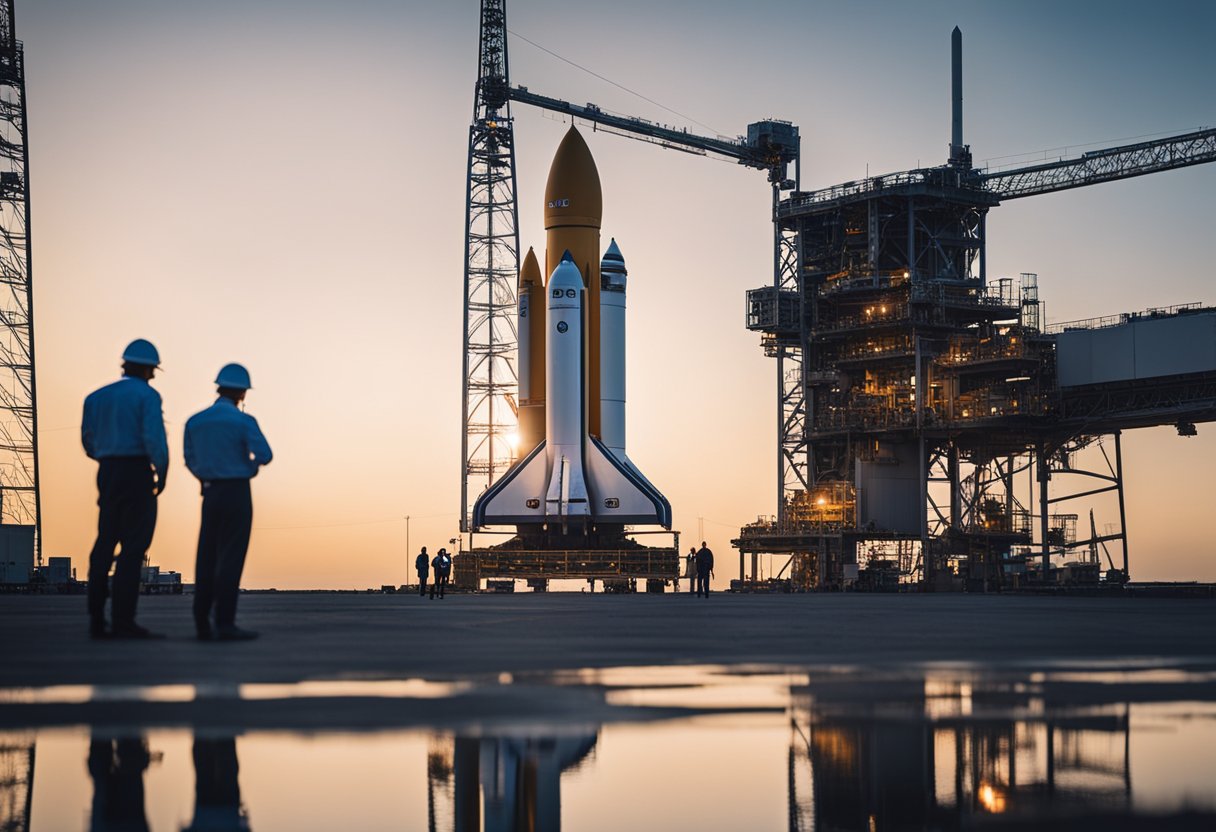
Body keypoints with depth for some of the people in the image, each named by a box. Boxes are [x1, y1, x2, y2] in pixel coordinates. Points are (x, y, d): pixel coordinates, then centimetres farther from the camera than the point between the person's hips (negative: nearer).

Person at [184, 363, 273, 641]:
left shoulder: (195, 421, 5)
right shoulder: (243, 421, -11)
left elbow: (192, 462, 13)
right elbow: (264, 456, -15)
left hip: (210, 495, 5)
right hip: (237, 495, -5)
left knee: (207, 559, 9)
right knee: (231, 559, -5)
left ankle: (202, 622, 7)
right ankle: (225, 624, -9)